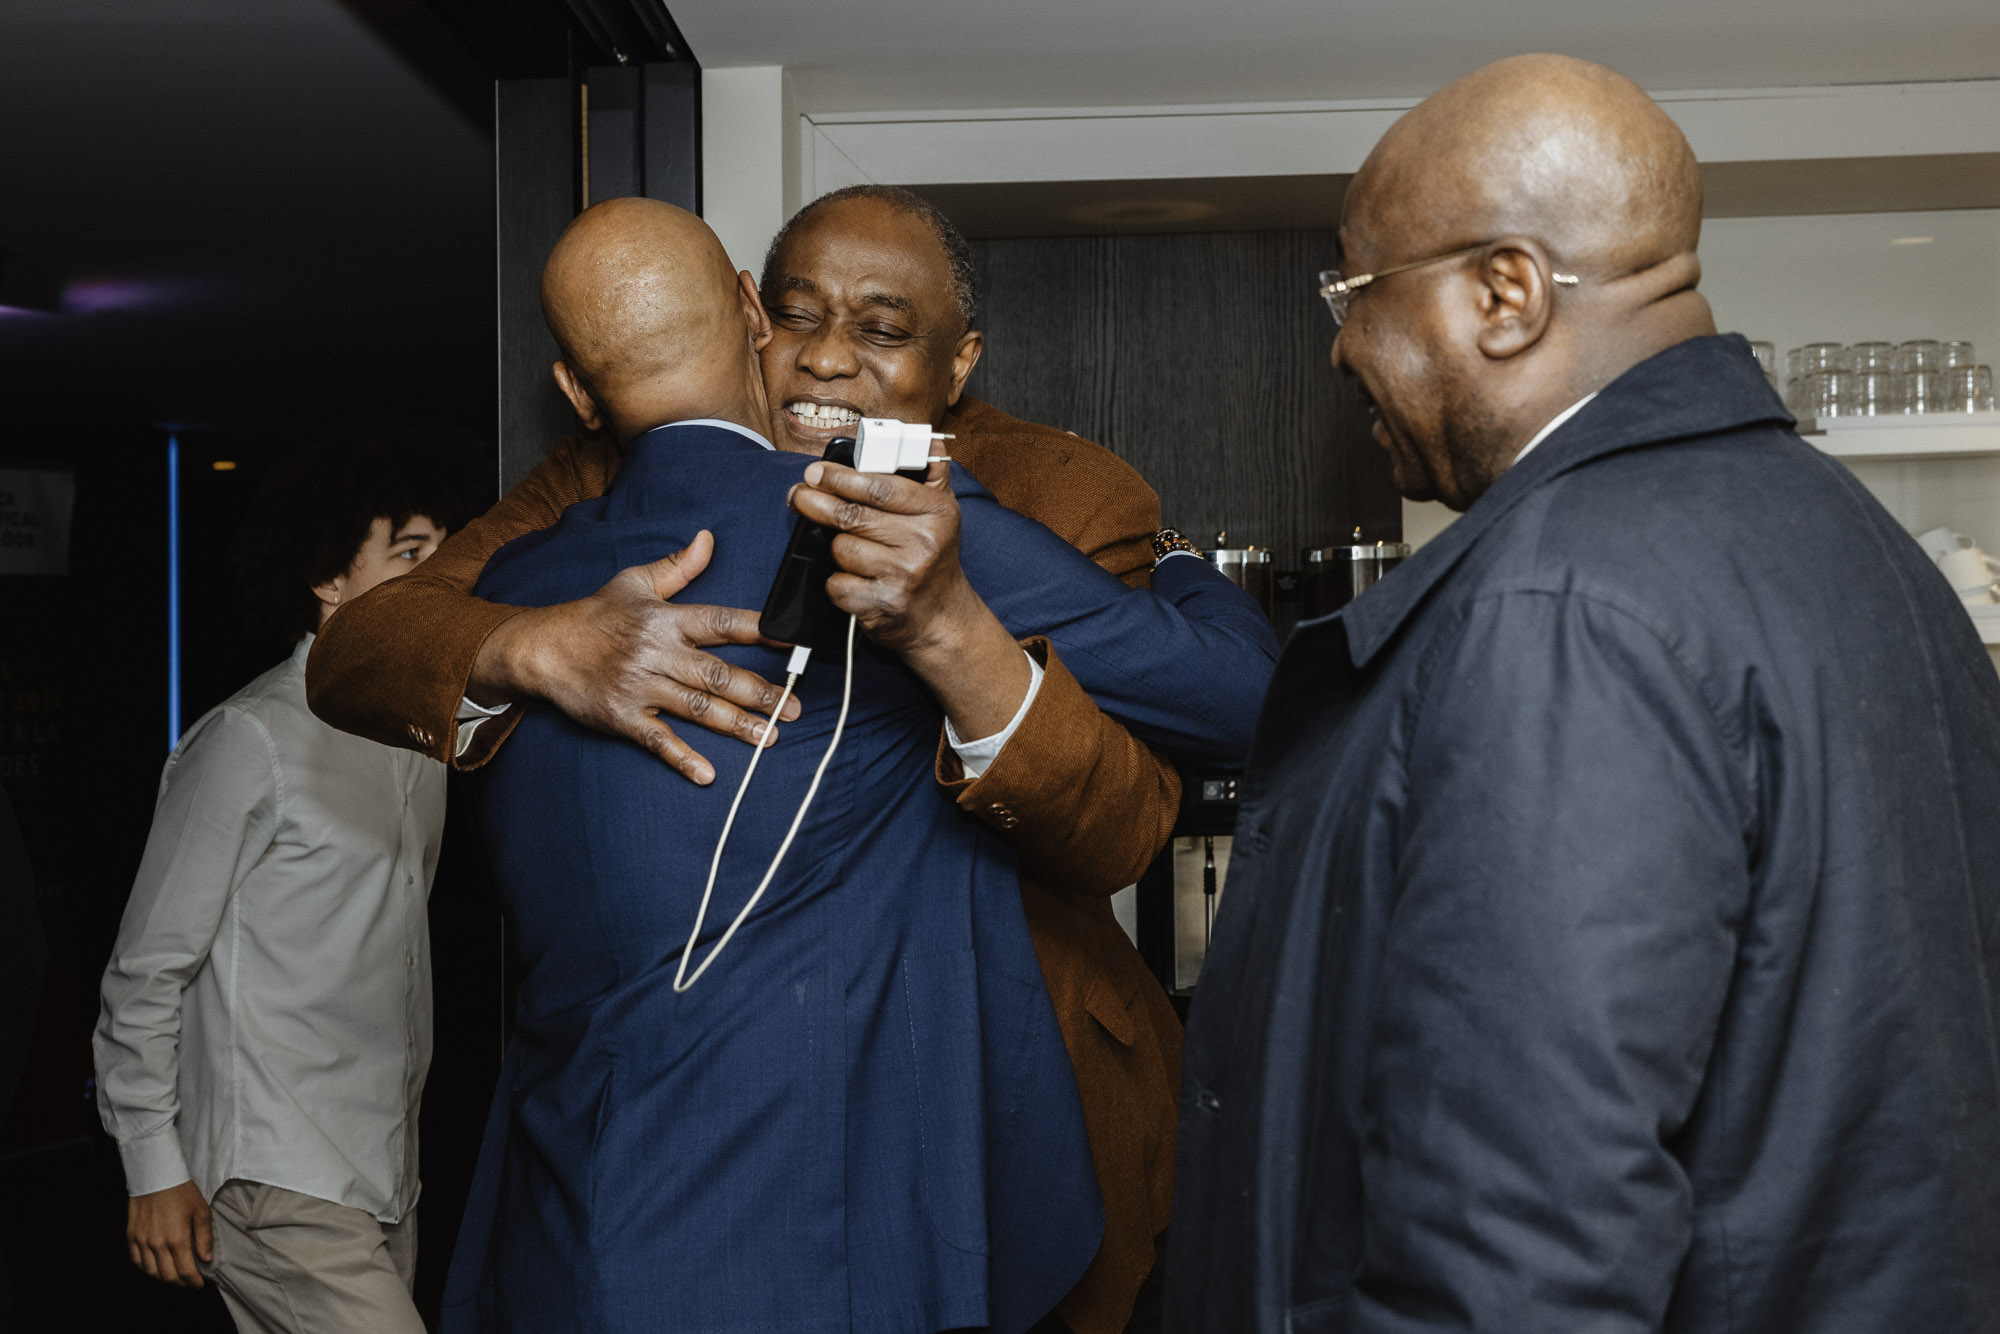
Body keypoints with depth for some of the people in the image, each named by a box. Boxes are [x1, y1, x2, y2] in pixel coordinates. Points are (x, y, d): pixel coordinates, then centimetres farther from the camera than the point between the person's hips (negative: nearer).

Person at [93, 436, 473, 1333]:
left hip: (387, 1177, 7)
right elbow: (147, 971, -7)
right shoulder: (250, 742, -11)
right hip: (279, 1186, -7)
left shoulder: (425, 739, 12)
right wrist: (154, 1168, -7)